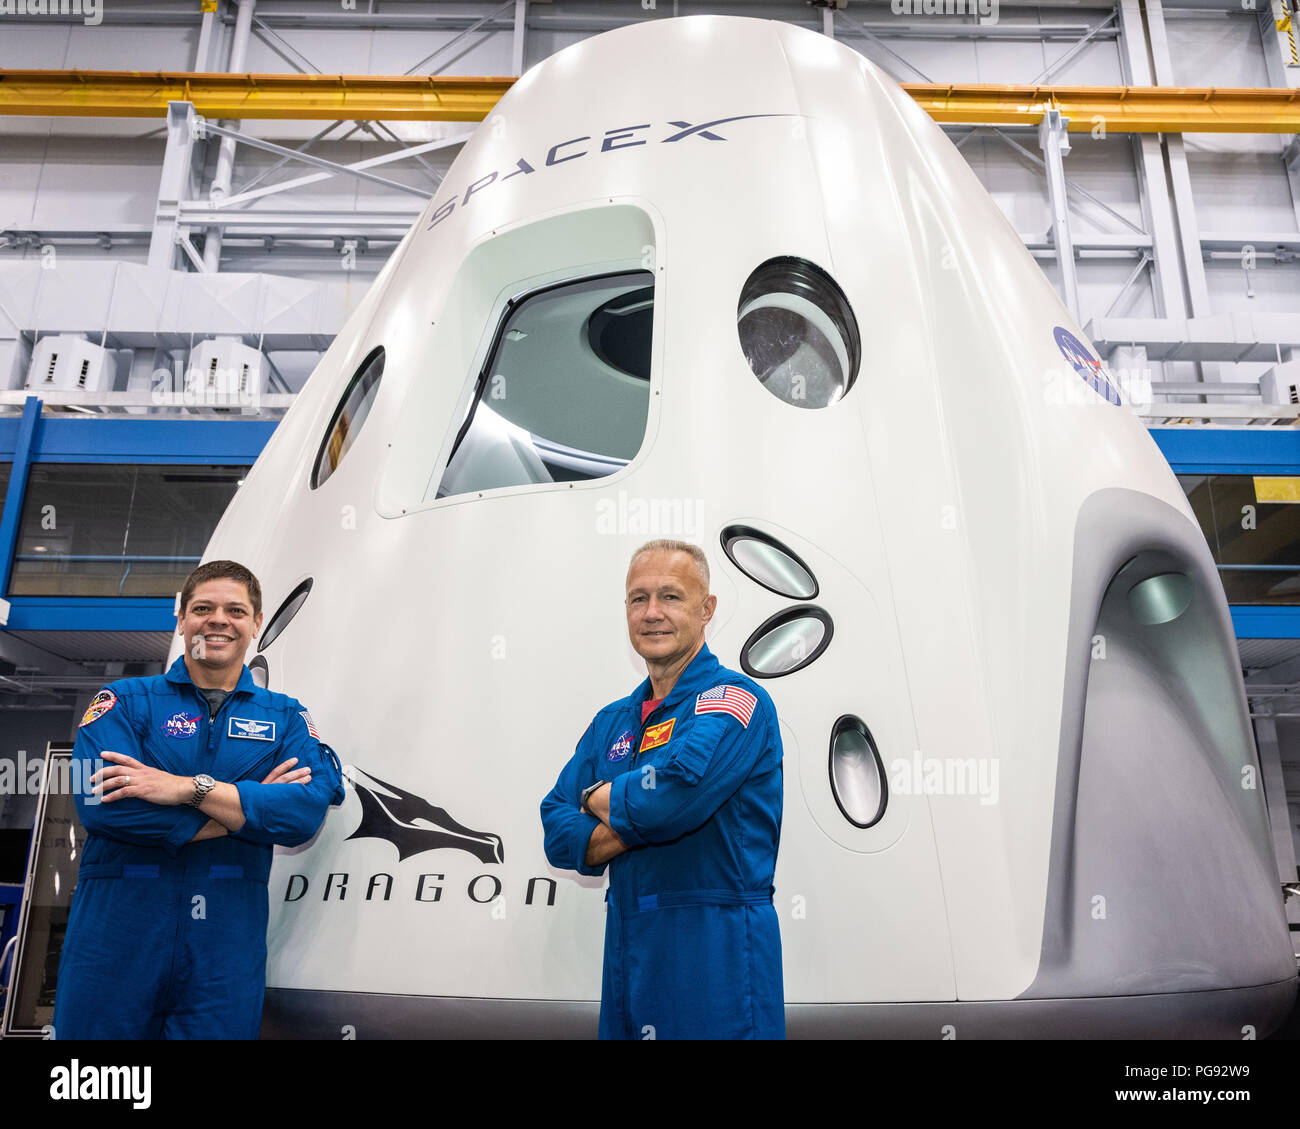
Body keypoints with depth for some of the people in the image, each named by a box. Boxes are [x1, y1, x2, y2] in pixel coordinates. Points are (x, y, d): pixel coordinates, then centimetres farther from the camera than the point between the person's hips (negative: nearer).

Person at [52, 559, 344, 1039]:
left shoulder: (286, 717, 8)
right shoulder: (126, 700, 3)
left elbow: (308, 811, -9)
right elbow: (97, 802, -14)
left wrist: (190, 788, -18)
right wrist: (249, 806, -12)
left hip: (228, 945, 1)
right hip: (117, 932, -1)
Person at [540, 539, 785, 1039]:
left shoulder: (735, 699, -10)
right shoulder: (612, 723, 12)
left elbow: (674, 795, -27)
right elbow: (558, 837, 6)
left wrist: (600, 799, -6)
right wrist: (638, 820, -13)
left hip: (716, 959, -6)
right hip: (626, 953, 6)